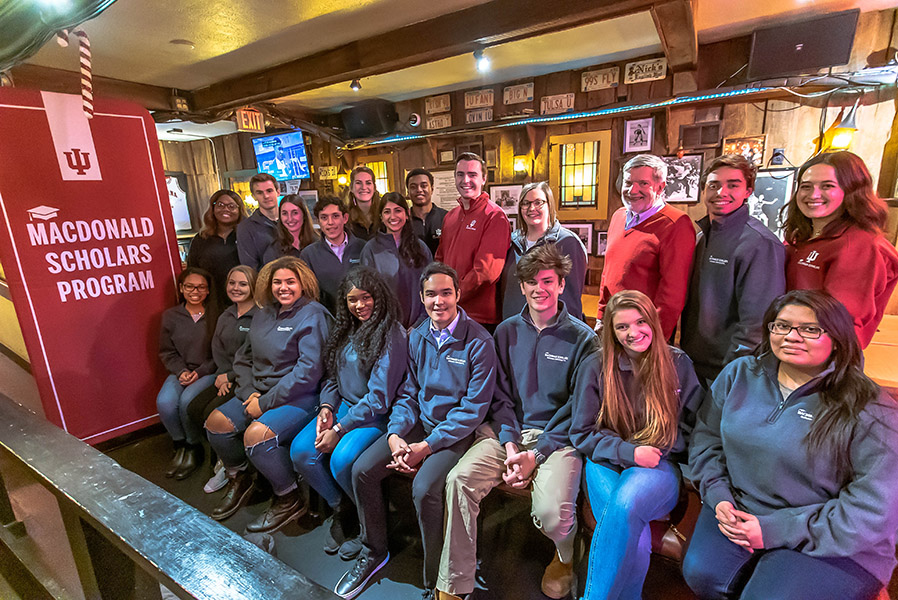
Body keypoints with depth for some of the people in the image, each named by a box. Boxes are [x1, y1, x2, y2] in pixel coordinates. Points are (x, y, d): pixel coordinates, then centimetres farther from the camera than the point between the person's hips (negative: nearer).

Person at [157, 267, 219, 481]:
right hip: (181, 372, 4)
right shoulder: (170, 316, 7)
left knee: (188, 400, -28)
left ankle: (195, 448, -1)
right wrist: (181, 371, -7)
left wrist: (200, 372, -13)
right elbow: (167, 352, 10)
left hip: (209, 372, -4)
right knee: (164, 402, -23)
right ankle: (181, 445, 3)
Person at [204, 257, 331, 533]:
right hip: (260, 392, 8)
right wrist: (249, 392, -3)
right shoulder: (264, 315, 12)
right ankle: (238, 479, 26)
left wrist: (266, 403, -17)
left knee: (256, 434, -27)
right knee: (216, 422, -2)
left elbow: (308, 370, -21)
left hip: (300, 396, -8)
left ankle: (290, 499, -2)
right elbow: (244, 357, 16)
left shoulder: (312, 315, -14)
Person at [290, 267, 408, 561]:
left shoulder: (392, 335, -16)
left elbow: (379, 397, -19)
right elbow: (333, 376, 15)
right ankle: (341, 508, 11)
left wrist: (339, 429, -17)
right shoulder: (347, 330, 10)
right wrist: (326, 407, -5)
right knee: (300, 450, -13)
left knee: (341, 460, -28)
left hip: (376, 416, -7)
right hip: (344, 406, 7)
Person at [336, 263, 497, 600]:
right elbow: (408, 394, 7)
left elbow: (473, 409, -15)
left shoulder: (478, 343, -14)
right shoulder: (416, 338, 4)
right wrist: (395, 436, -10)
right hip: (419, 422, 6)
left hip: (455, 431, -5)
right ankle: (373, 553, 18)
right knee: (362, 470, -8)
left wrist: (425, 447, -18)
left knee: (424, 488, -27)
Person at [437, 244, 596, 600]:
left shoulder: (581, 338, -3)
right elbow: (500, 396, 7)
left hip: (558, 437, -2)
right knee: (459, 479, -22)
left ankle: (566, 556, 15)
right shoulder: (507, 331, 8)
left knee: (552, 510, -26)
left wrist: (537, 454, -13)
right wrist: (510, 445, -8)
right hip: (507, 432, 3)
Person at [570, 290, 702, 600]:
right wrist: (628, 452, -11)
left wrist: (658, 452, -4)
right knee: (635, 539, -29)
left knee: (625, 505, -32)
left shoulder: (678, 364, 5)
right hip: (606, 463, 0)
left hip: (660, 467, 0)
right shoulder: (596, 367, 1)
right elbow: (582, 433, 2)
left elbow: (693, 424, 13)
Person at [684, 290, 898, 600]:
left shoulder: (868, 409, -12)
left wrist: (775, 531, -16)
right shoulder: (739, 374, 0)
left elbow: (873, 508, -13)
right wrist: (719, 497, -7)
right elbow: (707, 438, 8)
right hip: (739, 512, 3)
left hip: (831, 544, -2)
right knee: (702, 574, -19)